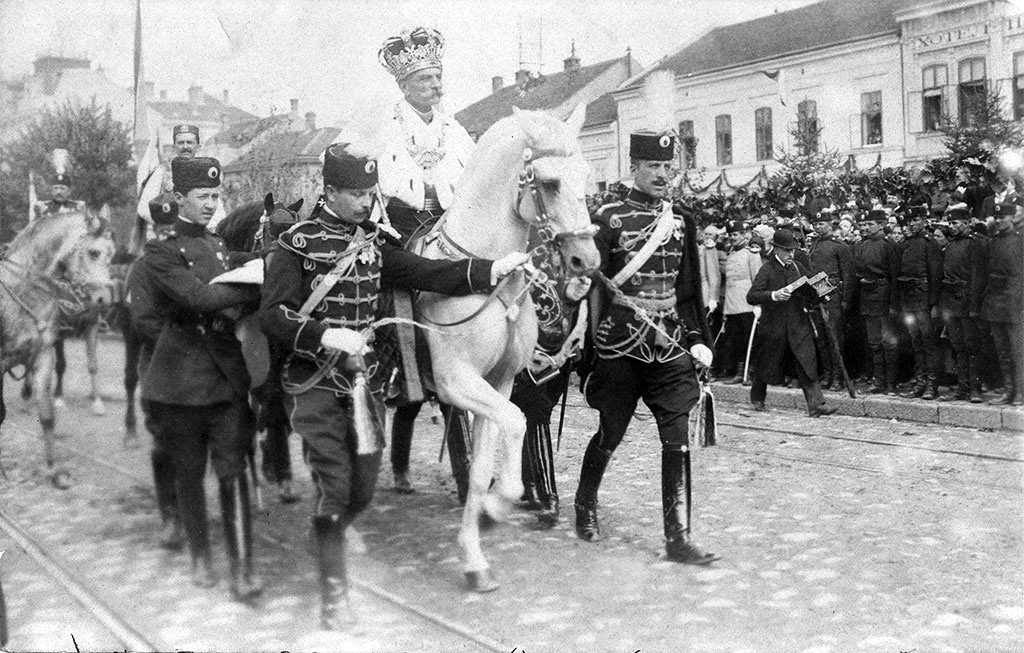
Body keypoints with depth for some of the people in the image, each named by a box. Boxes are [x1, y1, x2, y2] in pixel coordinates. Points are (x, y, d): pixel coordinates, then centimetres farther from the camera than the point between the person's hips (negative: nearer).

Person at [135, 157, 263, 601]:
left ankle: (242, 568, -5)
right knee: (189, 472, 9)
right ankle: (200, 556, 27)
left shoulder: (224, 246, 13)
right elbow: (198, 297, -19)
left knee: (232, 471, -4)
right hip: (182, 377, -3)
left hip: (228, 374, 3)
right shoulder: (159, 252, -4)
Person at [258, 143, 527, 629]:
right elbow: (272, 315, -11)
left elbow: (427, 274, -2)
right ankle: (333, 592, 7)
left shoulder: (375, 242, 9)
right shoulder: (298, 244, -6)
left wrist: (491, 270, -13)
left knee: (364, 485, 10)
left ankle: (327, 537, 40)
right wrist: (327, 335, -24)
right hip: (316, 383, -5)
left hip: (365, 379, 5)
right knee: (334, 483, -6)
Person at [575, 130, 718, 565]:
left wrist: (699, 340, 9)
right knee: (610, 435, 8)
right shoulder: (609, 219, -3)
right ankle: (585, 504, 35)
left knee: (677, 440, -2)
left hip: (671, 347, 4)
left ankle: (678, 537, 3)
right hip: (620, 346, -4)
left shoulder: (681, 222, 11)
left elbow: (690, 288, 15)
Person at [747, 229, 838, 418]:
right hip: (773, 326, -4)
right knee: (767, 364, 11)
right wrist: (773, 295, -34)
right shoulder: (767, 270, -10)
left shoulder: (798, 267, 8)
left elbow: (809, 292, 20)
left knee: (807, 363, -7)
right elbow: (751, 296, -20)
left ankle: (816, 404, -10)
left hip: (798, 324, 4)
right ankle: (757, 398, 34)